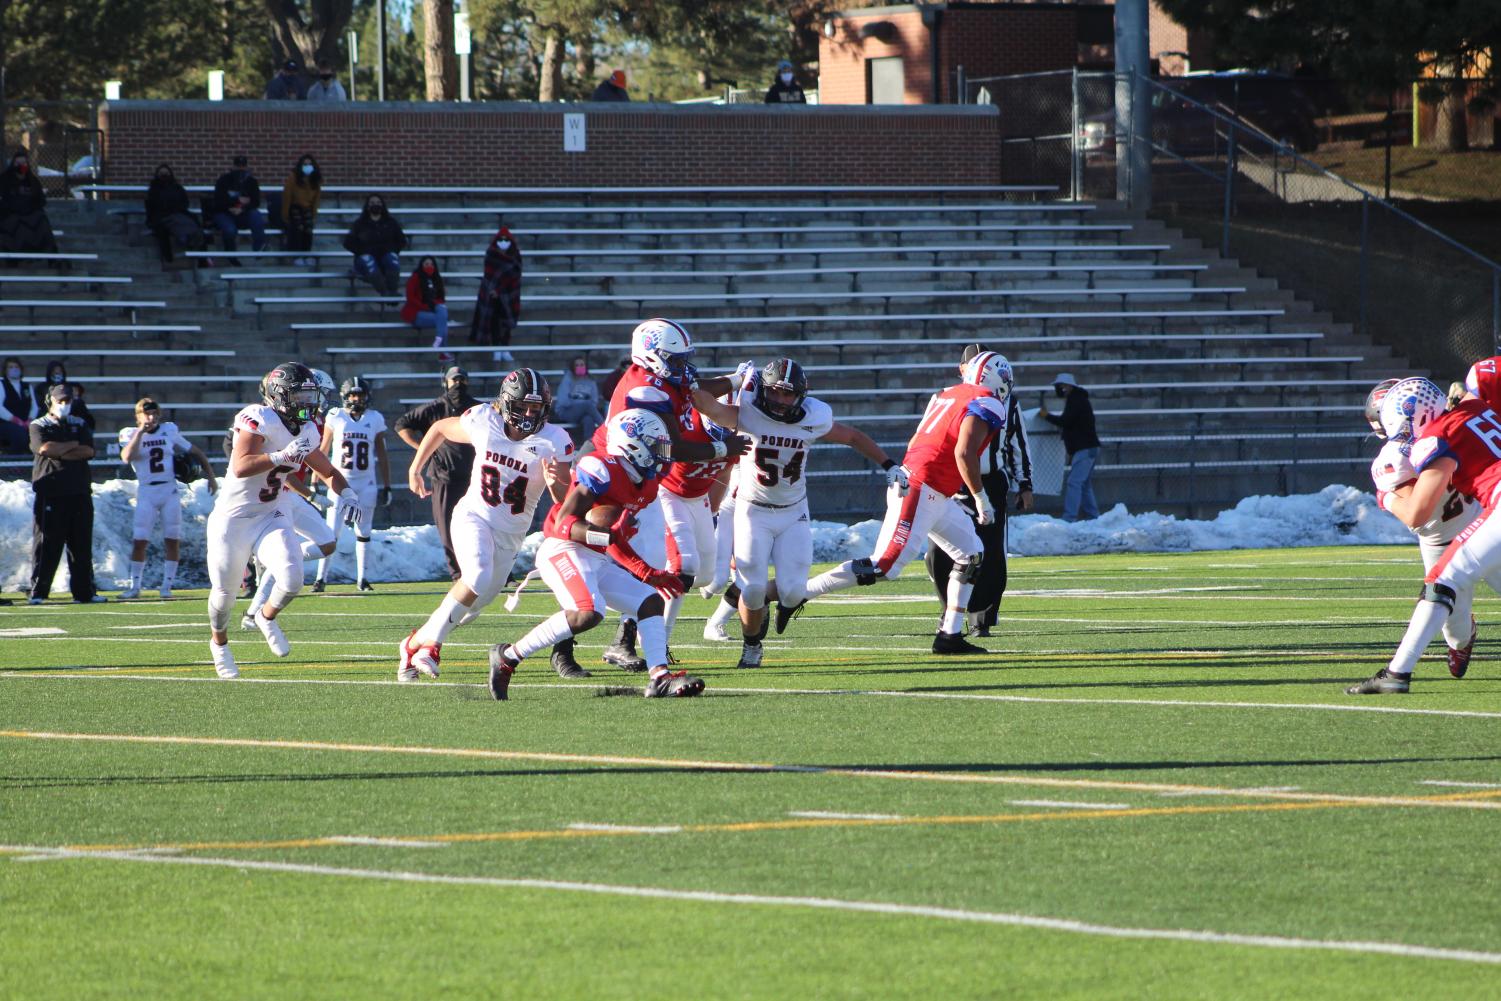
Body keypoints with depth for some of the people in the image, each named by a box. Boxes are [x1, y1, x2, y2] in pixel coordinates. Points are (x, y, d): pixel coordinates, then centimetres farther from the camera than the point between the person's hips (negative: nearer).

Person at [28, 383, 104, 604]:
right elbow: (45, 448, -15)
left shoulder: (80, 425, 16)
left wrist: (59, 452, -7)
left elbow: (88, 451, 0)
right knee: (46, 544, -6)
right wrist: (73, 445, -4)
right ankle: (38, 592, -4)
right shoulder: (39, 426, 5)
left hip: (79, 493, 4)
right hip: (50, 493, -4)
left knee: (82, 545, 4)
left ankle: (84, 592, 8)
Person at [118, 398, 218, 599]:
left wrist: (210, 476, 8)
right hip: (146, 493, -2)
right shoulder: (130, 434, 0)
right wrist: (140, 432, -19)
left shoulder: (169, 432, 6)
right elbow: (126, 458, -20)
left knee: (172, 540, -1)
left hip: (169, 490, 2)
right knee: (139, 541, -5)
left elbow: (195, 452, 14)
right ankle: (134, 586, 4)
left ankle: (167, 586, 6)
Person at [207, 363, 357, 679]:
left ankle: (267, 617, 18)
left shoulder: (306, 432, 3)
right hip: (233, 519, -5)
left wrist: (346, 493, -2)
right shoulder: (258, 419, -21)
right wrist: (284, 456, -41)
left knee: (291, 581, -16)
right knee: (225, 591, 7)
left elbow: (328, 472, 18)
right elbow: (241, 467, -33)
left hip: (271, 517, 5)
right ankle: (219, 643, 38)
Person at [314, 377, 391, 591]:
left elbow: (382, 456, 7)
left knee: (363, 532, 8)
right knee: (332, 532, -6)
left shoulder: (375, 420, 2)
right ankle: (321, 578, -5)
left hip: (366, 483, 2)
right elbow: (322, 453, 5)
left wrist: (386, 486, 5)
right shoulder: (335, 417, -1)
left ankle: (361, 578, 15)